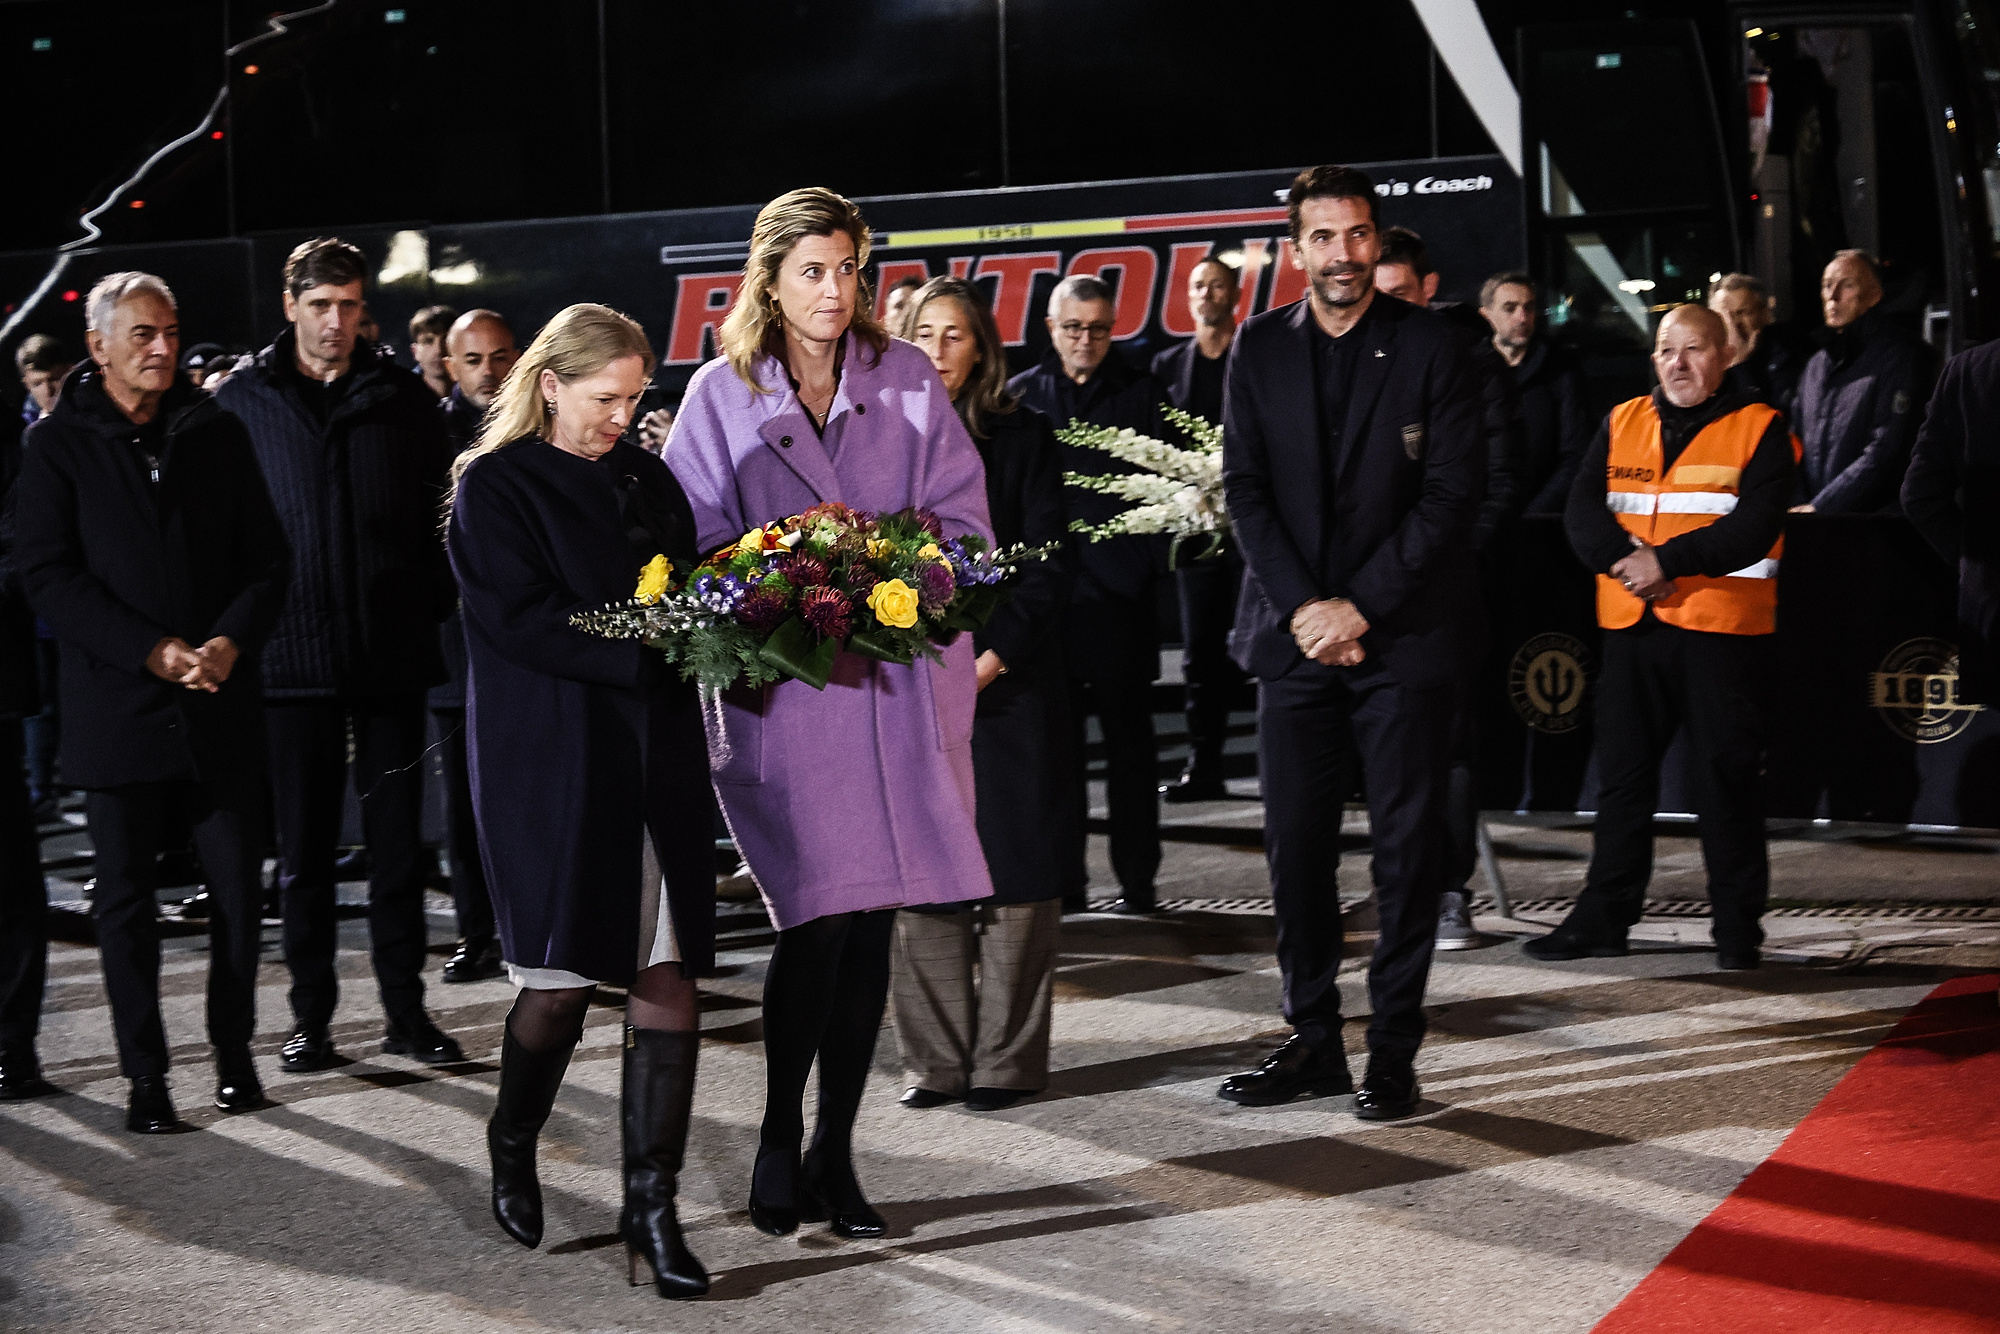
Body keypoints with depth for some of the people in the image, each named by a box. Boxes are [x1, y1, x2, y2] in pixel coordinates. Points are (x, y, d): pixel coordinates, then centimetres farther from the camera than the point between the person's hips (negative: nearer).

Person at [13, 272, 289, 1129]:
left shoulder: (216, 432, 8)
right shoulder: (59, 445, 0)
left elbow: (267, 558, 6)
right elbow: (47, 573, -7)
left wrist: (229, 642, -11)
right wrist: (153, 650, -15)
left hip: (221, 702, 2)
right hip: (118, 708, -2)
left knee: (238, 889, 5)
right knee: (126, 900, 5)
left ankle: (234, 1052, 20)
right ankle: (145, 1075, 14)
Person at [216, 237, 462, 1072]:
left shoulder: (403, 398, 6)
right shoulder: (242, 401, 4)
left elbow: (441, 513, 8)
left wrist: (435, 604, -2)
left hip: (390, 653, 1)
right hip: (290, 657, 0)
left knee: (397, 843, 6)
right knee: (303, 850, 7)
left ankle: (406, 1012, 14)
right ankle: (312, 1017, 16)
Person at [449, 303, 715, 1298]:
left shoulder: (647, 479, 15)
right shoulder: (494, 487, -2)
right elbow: (519, 620, -13)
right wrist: (651, 650, -19)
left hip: (654, 753, 5)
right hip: (550, 758, -5)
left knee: (667, 978, -2)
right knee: (563, 977, -1)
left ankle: (651, 1204, 6)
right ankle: (512, 1145, 28)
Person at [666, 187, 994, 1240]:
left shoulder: (907, 381, 10)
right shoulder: (719, 394, 5)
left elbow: (962, 520, 7)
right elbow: (696, 543, 3)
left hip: (900, 676, 3)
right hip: (784, 683, -2)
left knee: (871, 923, 4)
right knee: (819, 918, -11)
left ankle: (834, 1152, 16)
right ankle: (779, 1144, 7)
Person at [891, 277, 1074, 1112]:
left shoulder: (1022, 439, 5)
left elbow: (1044, 566, 0)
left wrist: (994, 656, -12)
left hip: (1007, 677, -2)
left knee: (1017, 871, -1)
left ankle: (1009, 1058, 6)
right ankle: (937, 1059, 10)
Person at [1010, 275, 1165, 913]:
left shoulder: (1140, 393, 6)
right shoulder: (1021, 395, 8)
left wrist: (1154, 568, -9)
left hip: (1120, 595, -1)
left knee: (1128, 739, 5)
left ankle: (1137, 880, 11)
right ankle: (1063, 878, 12)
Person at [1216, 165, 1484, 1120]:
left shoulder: (1431, 347, -2)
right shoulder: (1258, 349, 7)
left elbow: (1452, 494, -6)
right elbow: (1245, 488, 4)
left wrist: (1360, 607, -12)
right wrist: (1304, 607, -8)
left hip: (1402, 631, -3)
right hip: (1296, 631, 3)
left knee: (1407, 843, 1)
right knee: (1294, 842, 4)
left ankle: (1393, 1049, 9)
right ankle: (1313, 1039, 16)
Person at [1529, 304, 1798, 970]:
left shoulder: (1760, 428, 1)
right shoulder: (1621, 424, 13)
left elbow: (1755, 525, -12)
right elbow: (1583, 509, 3)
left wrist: (1669, 560, -19)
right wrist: (1627, 559, -16)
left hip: (1723, 625, -4)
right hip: (1633, 624, 4)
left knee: (1727, 776, 0)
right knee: (1622, 773, 8)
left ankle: (1738, 926, 9)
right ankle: (1603, 918, 15)